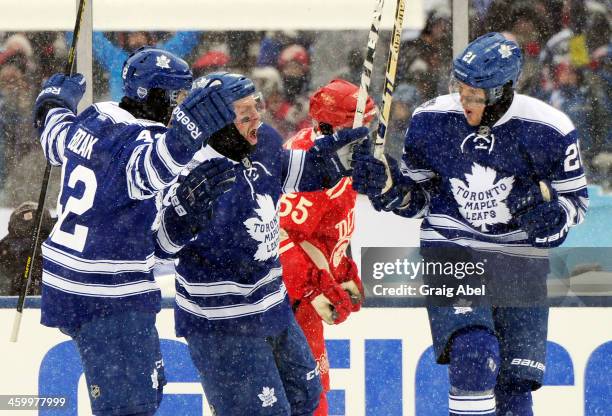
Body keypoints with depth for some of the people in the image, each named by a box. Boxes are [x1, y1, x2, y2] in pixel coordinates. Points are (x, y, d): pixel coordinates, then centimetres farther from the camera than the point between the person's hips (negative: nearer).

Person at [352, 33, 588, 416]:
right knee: (473, 355, -23)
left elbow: (576, 201, 1)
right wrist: (386, 186, -14)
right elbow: (416, 198, 6)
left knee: (515, 385, 5)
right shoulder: (431, 120, -8)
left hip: (520, 261, 1)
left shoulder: (548, 131, -12)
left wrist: (550, 214, -20)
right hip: (451, 253, -1)